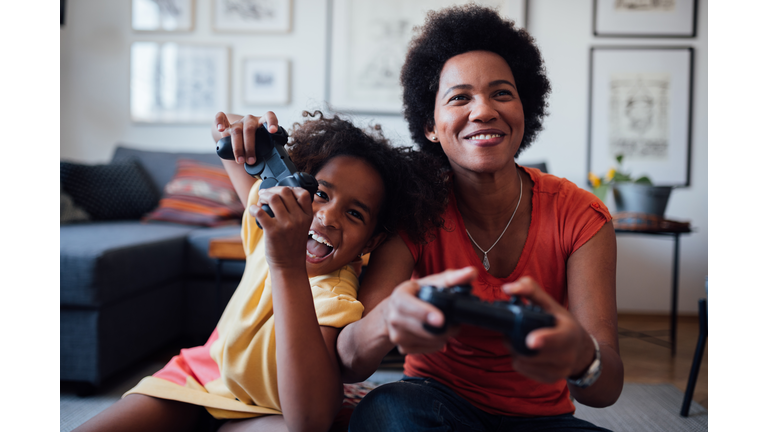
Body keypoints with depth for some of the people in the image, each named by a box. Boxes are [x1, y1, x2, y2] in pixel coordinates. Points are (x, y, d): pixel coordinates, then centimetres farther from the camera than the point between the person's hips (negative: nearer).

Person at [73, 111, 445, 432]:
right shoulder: (274, 218, -15)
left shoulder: (336, 299, -32)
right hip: (203, 371, 4)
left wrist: (289, 268, -55)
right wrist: (239, 128, -25)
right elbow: (223, 128, 3)